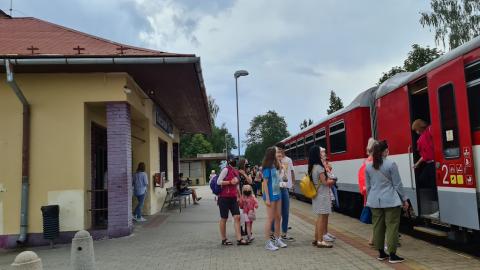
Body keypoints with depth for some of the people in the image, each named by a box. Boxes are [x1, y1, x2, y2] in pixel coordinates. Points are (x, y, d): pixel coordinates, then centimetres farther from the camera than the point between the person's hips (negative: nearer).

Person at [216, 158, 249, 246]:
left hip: (233, 198, 7)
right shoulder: (226, 169, -9)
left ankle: (239, 239, -1)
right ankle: (224, 239, 14)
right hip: (224, 198, -7)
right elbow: (218, 182, -13)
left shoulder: (236, 171, 14)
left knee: (237, 217, -3)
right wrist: (230, 182, -17)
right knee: (224, 218, 4)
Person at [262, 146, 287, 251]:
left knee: (278, 217, 13)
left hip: (277, 193, 8)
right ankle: (268, 243, 3)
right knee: (270, 218, -3)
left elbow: (280, 169, 30)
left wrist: (278, 160, 13)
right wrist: (267, 198, -19)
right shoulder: (267, 167, -13)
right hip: (271, 195, -8)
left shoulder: (275, 166, 8)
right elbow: (265, 183, -15)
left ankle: (277, 239, 25)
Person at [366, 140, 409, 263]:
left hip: (375, 201, 5)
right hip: (390, 201, -5)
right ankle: (392, 255, 3)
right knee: (392, 226, 1)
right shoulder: (391, 164, -9)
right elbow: (397, 184, -6)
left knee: (378, 226, 10)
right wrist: (404, 199, 4)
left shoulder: (368, 167, 5)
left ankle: (381, 253, 19)